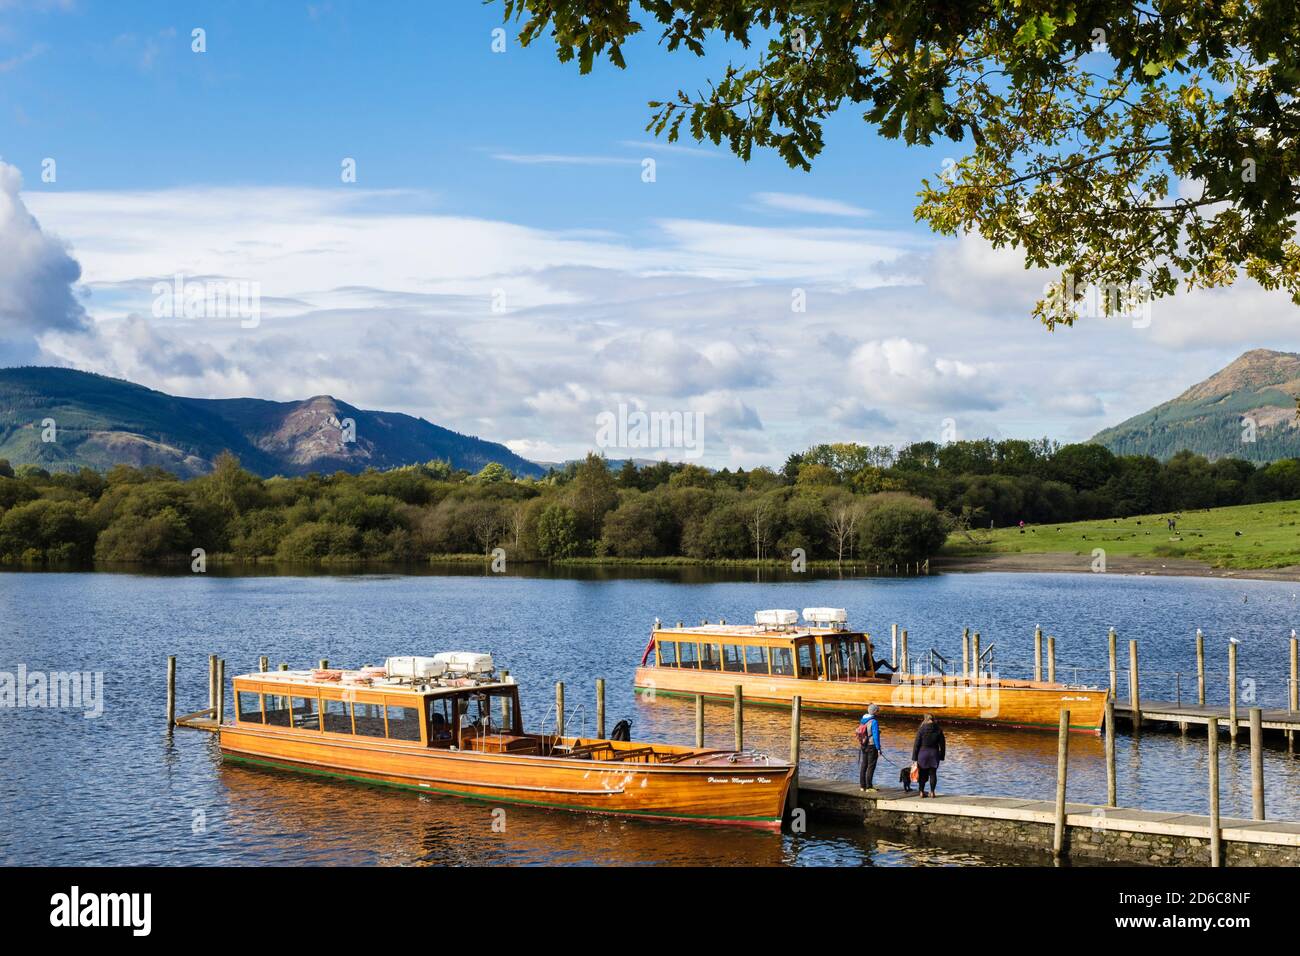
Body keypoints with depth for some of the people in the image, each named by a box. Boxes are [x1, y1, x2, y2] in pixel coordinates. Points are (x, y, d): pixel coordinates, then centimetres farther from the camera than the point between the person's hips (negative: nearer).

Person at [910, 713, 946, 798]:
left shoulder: (921, 729, -6)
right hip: (934, 754, 1)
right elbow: (942, 744, 6)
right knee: (933, 773, 8)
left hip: (923, 753, -1)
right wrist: (941, 756, 14)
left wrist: (914, 758, -2)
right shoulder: (938, 730, 1)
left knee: (922, 774, 8)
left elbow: (916, 744, -6)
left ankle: (921, 792, 9)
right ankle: (932, 792, 7)